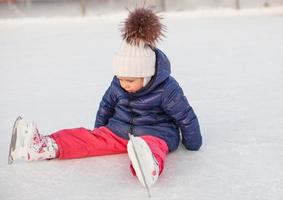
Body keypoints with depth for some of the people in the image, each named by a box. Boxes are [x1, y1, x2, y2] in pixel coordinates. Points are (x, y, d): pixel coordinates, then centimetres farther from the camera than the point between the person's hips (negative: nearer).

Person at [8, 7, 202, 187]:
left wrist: (192, 144, 1)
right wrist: (99, 133, 23)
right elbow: (106, 106, 15)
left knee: (154, 147, -42)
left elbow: (186, 116, -8)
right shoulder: (118, 85, -2)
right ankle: (46, 146, -33)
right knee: (90, 137, -16)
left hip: (155, 134, -6)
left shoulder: (167, 89, -17)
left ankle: (148, 167, -78)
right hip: (119, 131, 6)